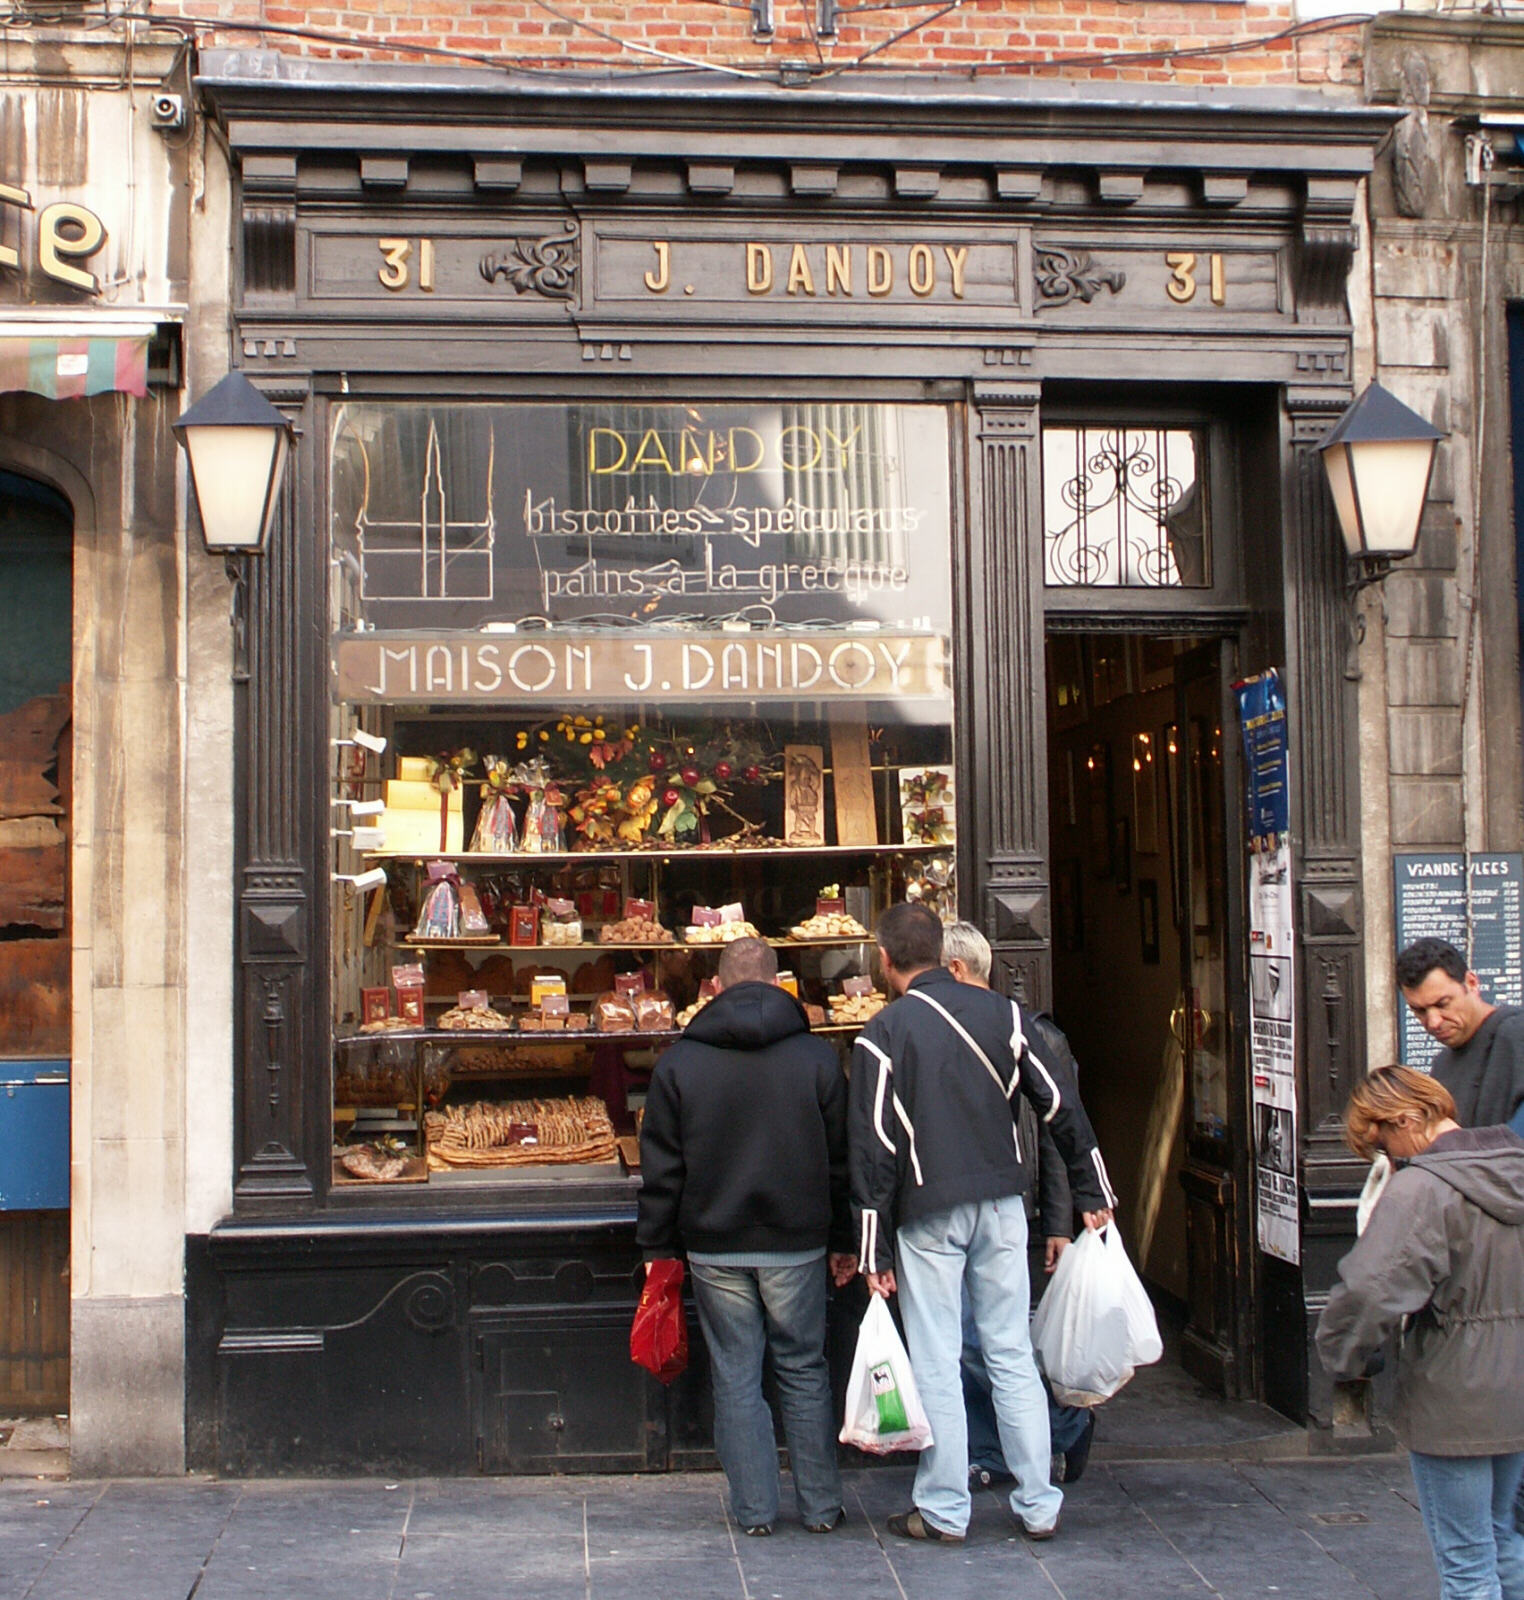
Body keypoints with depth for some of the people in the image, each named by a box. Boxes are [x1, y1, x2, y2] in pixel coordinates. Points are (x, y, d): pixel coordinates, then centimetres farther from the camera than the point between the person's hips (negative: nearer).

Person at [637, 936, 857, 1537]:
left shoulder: (678, 1063, -4)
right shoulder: (817, 1057, -3)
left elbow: (661, 1168, -1)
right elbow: (841, 1160, 2)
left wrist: (657, 1245, 7)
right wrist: (844, 1241, 11)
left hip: (715, 1247, 0)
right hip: (796, 1244, 1)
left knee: (735, 1377, 8)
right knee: (804, 1372, 11)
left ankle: (754, 1509, 14)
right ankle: (820, 1505, 18)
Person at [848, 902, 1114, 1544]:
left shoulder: (882, 1035, -7)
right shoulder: (1000, 1012, 4)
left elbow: (874, 1148, -8)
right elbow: (1058, 1101, 6)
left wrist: (875, 1251, -4)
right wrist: (1093, 1191, 14)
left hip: (929, 1215, -4)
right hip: (1001, 1204, 4)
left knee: (937, 1366, 4)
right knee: (1013, 1356, 10)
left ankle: (943, 1511, 12)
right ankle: (1038, 1506, 15)